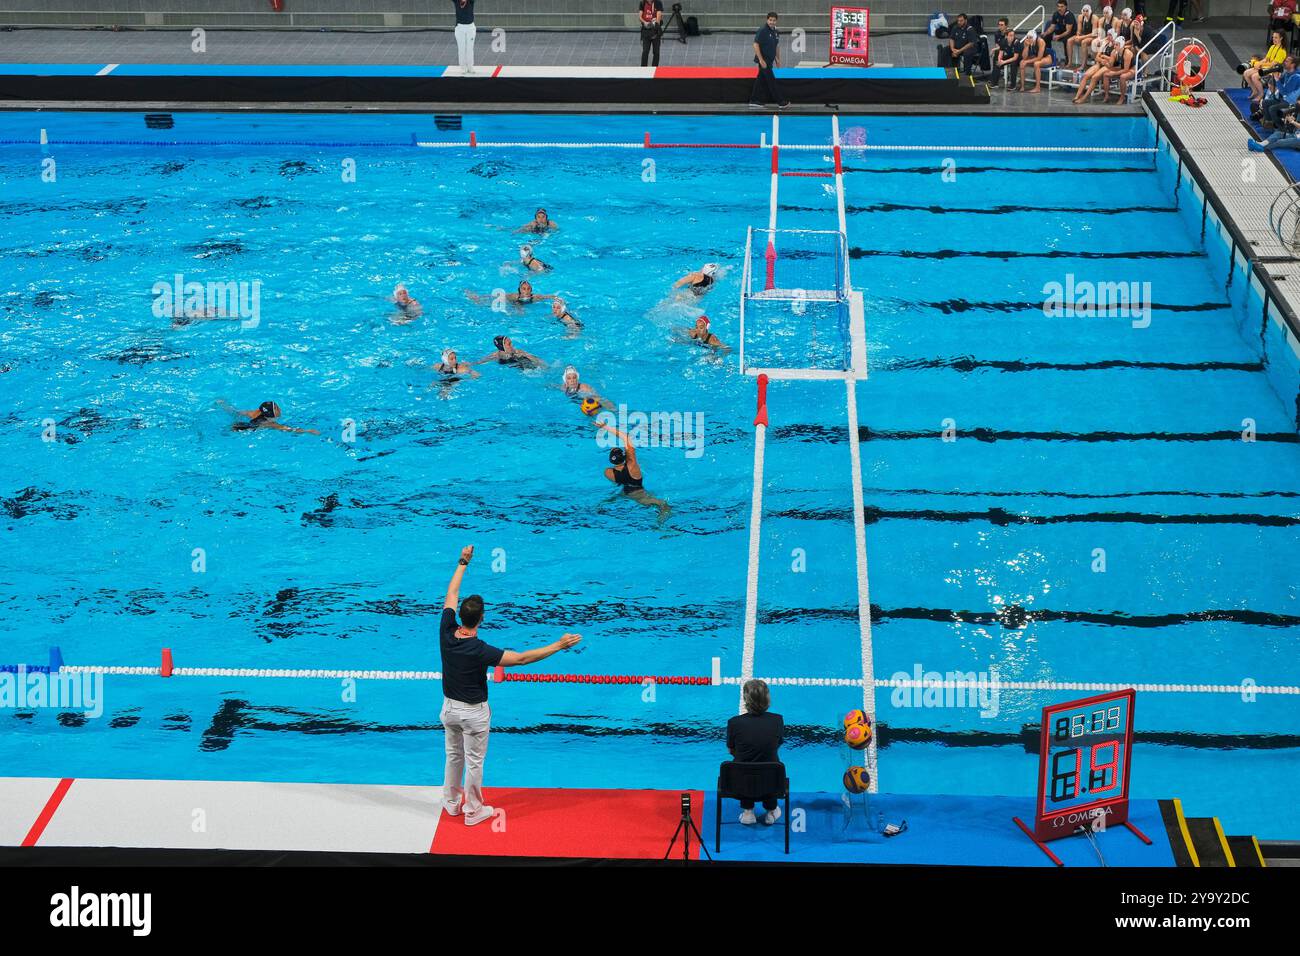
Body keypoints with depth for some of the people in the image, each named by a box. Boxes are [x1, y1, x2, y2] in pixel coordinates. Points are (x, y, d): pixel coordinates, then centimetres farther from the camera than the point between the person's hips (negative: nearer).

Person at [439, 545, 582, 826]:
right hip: (474, 712, -6)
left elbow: (451, 596, -2)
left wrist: (462, 563, 8)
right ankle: (473, 810, 24)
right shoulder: (480, 651, -31)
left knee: (454, 756, 23)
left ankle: (452, 803, 38)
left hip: (450, 708, 6)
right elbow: (521, 658, -30)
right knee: (474, 762, 10)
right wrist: (558, 646, -26)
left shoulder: (446, 633, -17)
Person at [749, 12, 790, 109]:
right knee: (771, 80, -5)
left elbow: (777, 46, 22)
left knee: (761, 79, 11)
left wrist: (778, 59, 19)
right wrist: (761, 60, -21)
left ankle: (754, 101, 16)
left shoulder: (775, 32, 10)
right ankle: (781, 102, -2)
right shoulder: (762, 30, -14)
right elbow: (756, 45, -17)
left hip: (770, 61, 8)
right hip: (763, 60, -8)